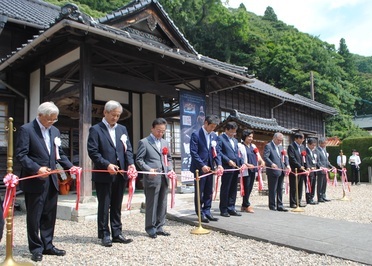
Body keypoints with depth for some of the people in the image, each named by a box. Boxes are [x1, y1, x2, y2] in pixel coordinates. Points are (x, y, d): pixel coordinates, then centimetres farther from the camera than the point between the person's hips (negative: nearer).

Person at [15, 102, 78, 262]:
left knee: (49, 215, 13)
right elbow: (21, 155, -13)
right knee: (34, 216, 6)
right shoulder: (26, 129, -7)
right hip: (34, 181, -6)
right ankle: (36, 248, 19)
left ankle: (47, 246, 26)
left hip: (51, 180, 6)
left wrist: (70, 166, -2)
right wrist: (37, 169, -25)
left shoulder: (54, 131, 12)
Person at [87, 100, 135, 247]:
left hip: (120, 174, 5)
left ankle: (117, 233, 22)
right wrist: (107, 165, -20)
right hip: (104, 175, -5)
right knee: (104, 206, 5)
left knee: (117, 206, 13)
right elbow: (93, 151, -10)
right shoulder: (96, 129, -3)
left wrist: (131, 163, -8)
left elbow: (128, 149, 10)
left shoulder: (122, 129, 13)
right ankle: (104, 235, 16)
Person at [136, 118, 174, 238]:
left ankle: (159, 227, 22)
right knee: (151, 205, 1)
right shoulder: (144, 142, -2)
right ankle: (150, 229, 14)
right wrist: (149, 169, -17)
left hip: (164, 178, 6)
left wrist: (170, 169, 5)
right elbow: (139, 160, -5)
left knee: (162, 205, 11)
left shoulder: (165, 142, 17)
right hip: (152, 178, -6)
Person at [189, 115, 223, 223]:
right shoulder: (196, 135, -9)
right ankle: (200, 213, 14)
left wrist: (219, 164, -5)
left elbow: (217, 152, 11)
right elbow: (193, 152, -14)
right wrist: (202, 165, -19)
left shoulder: (214, 136, 10)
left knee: (209, 192, 11)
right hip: (199, 168, -6)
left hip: (210, 167, 6)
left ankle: (207, 211, 21)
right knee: (199, 192, 4)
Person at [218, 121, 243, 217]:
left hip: (235, 167, 8)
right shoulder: (220, 138, -3)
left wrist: (242, 163, 6)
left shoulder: (235, 140, 23)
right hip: (227, 167, -7)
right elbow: (218, 152, -13)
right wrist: (228, 161, -18)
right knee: (225, 189, 0)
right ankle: (223, 210, 8)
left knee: (233, 189, 10)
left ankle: (231, 208, 18)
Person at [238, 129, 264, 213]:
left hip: (253, 170, 7)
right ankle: (247, 205, 5)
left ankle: (244, 205, 17)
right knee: (246, 187, -5)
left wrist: (261, 161, -4)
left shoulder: (253, 146, 21)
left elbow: (258, 156, 17)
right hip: (245, 170, -7)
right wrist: (247, 164, -21)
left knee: (250, 188, 8)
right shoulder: (240, 146, -2)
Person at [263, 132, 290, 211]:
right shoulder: (268, 146, -7)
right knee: (272, 190, 0)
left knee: (280, 189, 12)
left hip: (281, 171, 8)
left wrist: (287, 164, -1)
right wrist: (271, 164, -32)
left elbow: (285, 156, 17)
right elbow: (265, 157, -17)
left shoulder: (280, 146, 18)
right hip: (273, 171, -8)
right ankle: (272, 206, 8)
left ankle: (279, 206, 19)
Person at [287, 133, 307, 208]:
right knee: (293, 187, -1)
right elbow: (292, 158, -15)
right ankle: (293, 203, 6)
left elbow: (304, 158, 19)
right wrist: (299, 166, -16)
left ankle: (298, 202, 20)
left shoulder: (302, 147, 17)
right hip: (294, 170, -7)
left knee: (300, 187, 11)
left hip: (302, 169, 7)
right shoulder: (291, 146, -7)